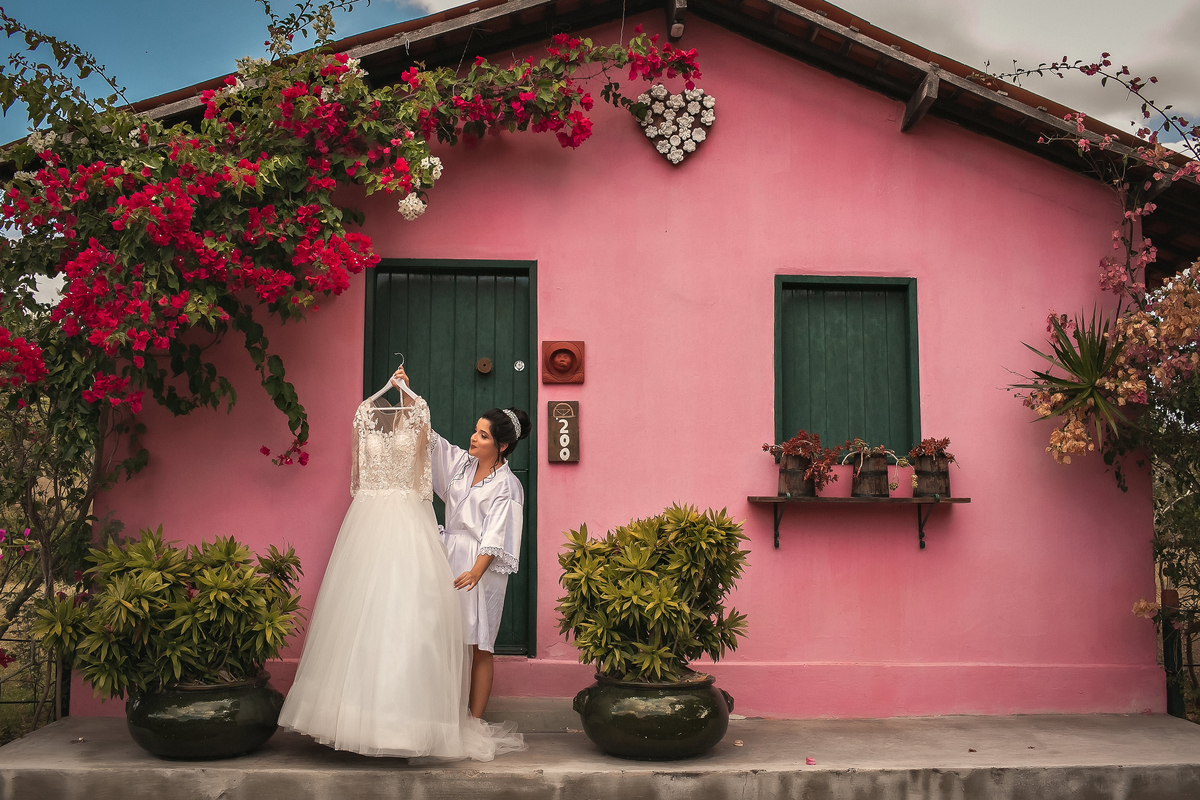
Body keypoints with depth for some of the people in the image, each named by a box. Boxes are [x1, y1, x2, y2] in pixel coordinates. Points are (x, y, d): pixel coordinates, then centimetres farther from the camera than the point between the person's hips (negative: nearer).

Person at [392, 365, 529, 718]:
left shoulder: (506, 485, -8)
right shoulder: (460, 461, 10)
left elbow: (495, 534, -12)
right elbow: (427, 437, 10)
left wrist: (475, 571, -20)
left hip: (482, 567, -6)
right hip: (450, 557, 6)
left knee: (479, 646, 0)